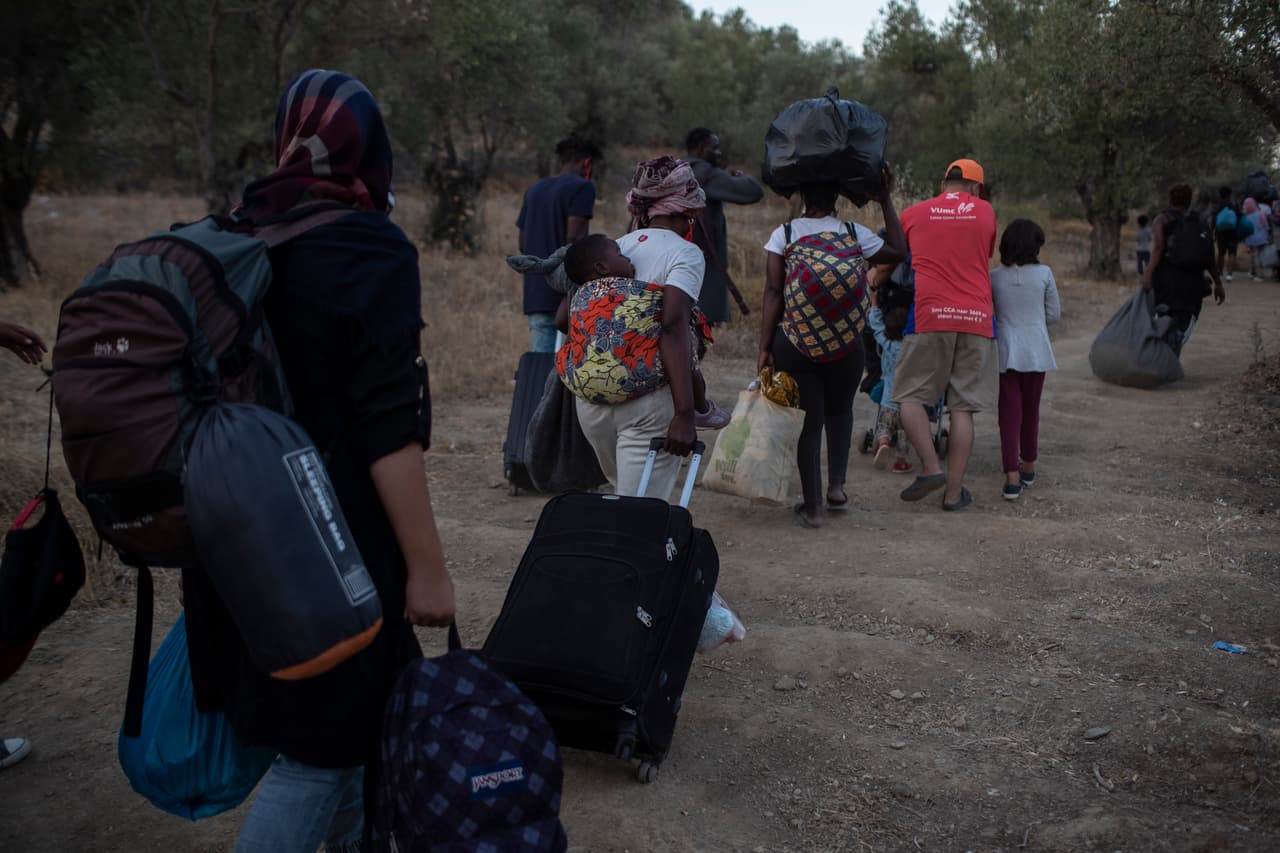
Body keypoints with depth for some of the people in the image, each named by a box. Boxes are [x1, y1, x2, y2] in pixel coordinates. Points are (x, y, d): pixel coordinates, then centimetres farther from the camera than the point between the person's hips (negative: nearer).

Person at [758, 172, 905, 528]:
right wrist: (886, 201, 20)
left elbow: (773, 292, -7)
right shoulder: (854, 233, -1)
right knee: (839, 411, 24)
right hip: (846, 345, 1)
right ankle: (837, 485, 16)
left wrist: (765, 347, -5)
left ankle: (812, 505, 8)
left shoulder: (783, 235, -3)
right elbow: (897, 252, 16)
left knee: (809, 420, 7)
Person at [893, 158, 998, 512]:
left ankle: (931, 467, -8)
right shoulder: (985, 212, 12)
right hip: (976, 318, 2)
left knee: (910, 396, 8)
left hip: (930, 315, -1)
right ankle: (954, 491, 5)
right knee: (963, 408, 4)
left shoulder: (913, 214, 10)